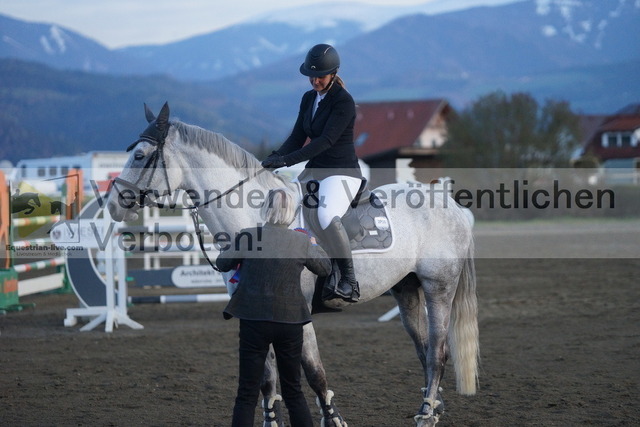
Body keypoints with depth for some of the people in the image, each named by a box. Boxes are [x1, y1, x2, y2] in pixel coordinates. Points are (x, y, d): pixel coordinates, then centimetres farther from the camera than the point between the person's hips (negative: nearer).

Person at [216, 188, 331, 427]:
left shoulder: (247, 237, -8)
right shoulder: (302, 242, -4)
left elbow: (222, 264, 7)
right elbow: (325, 268, 14)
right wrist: (315, 246, 32)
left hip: (254, 320, -2)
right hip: (291, 322, 2)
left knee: (247, 394, 4)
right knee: (293, 391, 16)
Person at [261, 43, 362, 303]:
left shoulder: (344, 102, -14)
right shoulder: (309, 99, 11)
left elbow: (326, 140, -23)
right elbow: (298, 137, 12)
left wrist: (288, 160, -29)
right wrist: (274, 159, -8)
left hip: (342, 172, -9)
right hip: (313, 171, 9)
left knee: (327, 216, -34)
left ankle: (350, 283, -28)